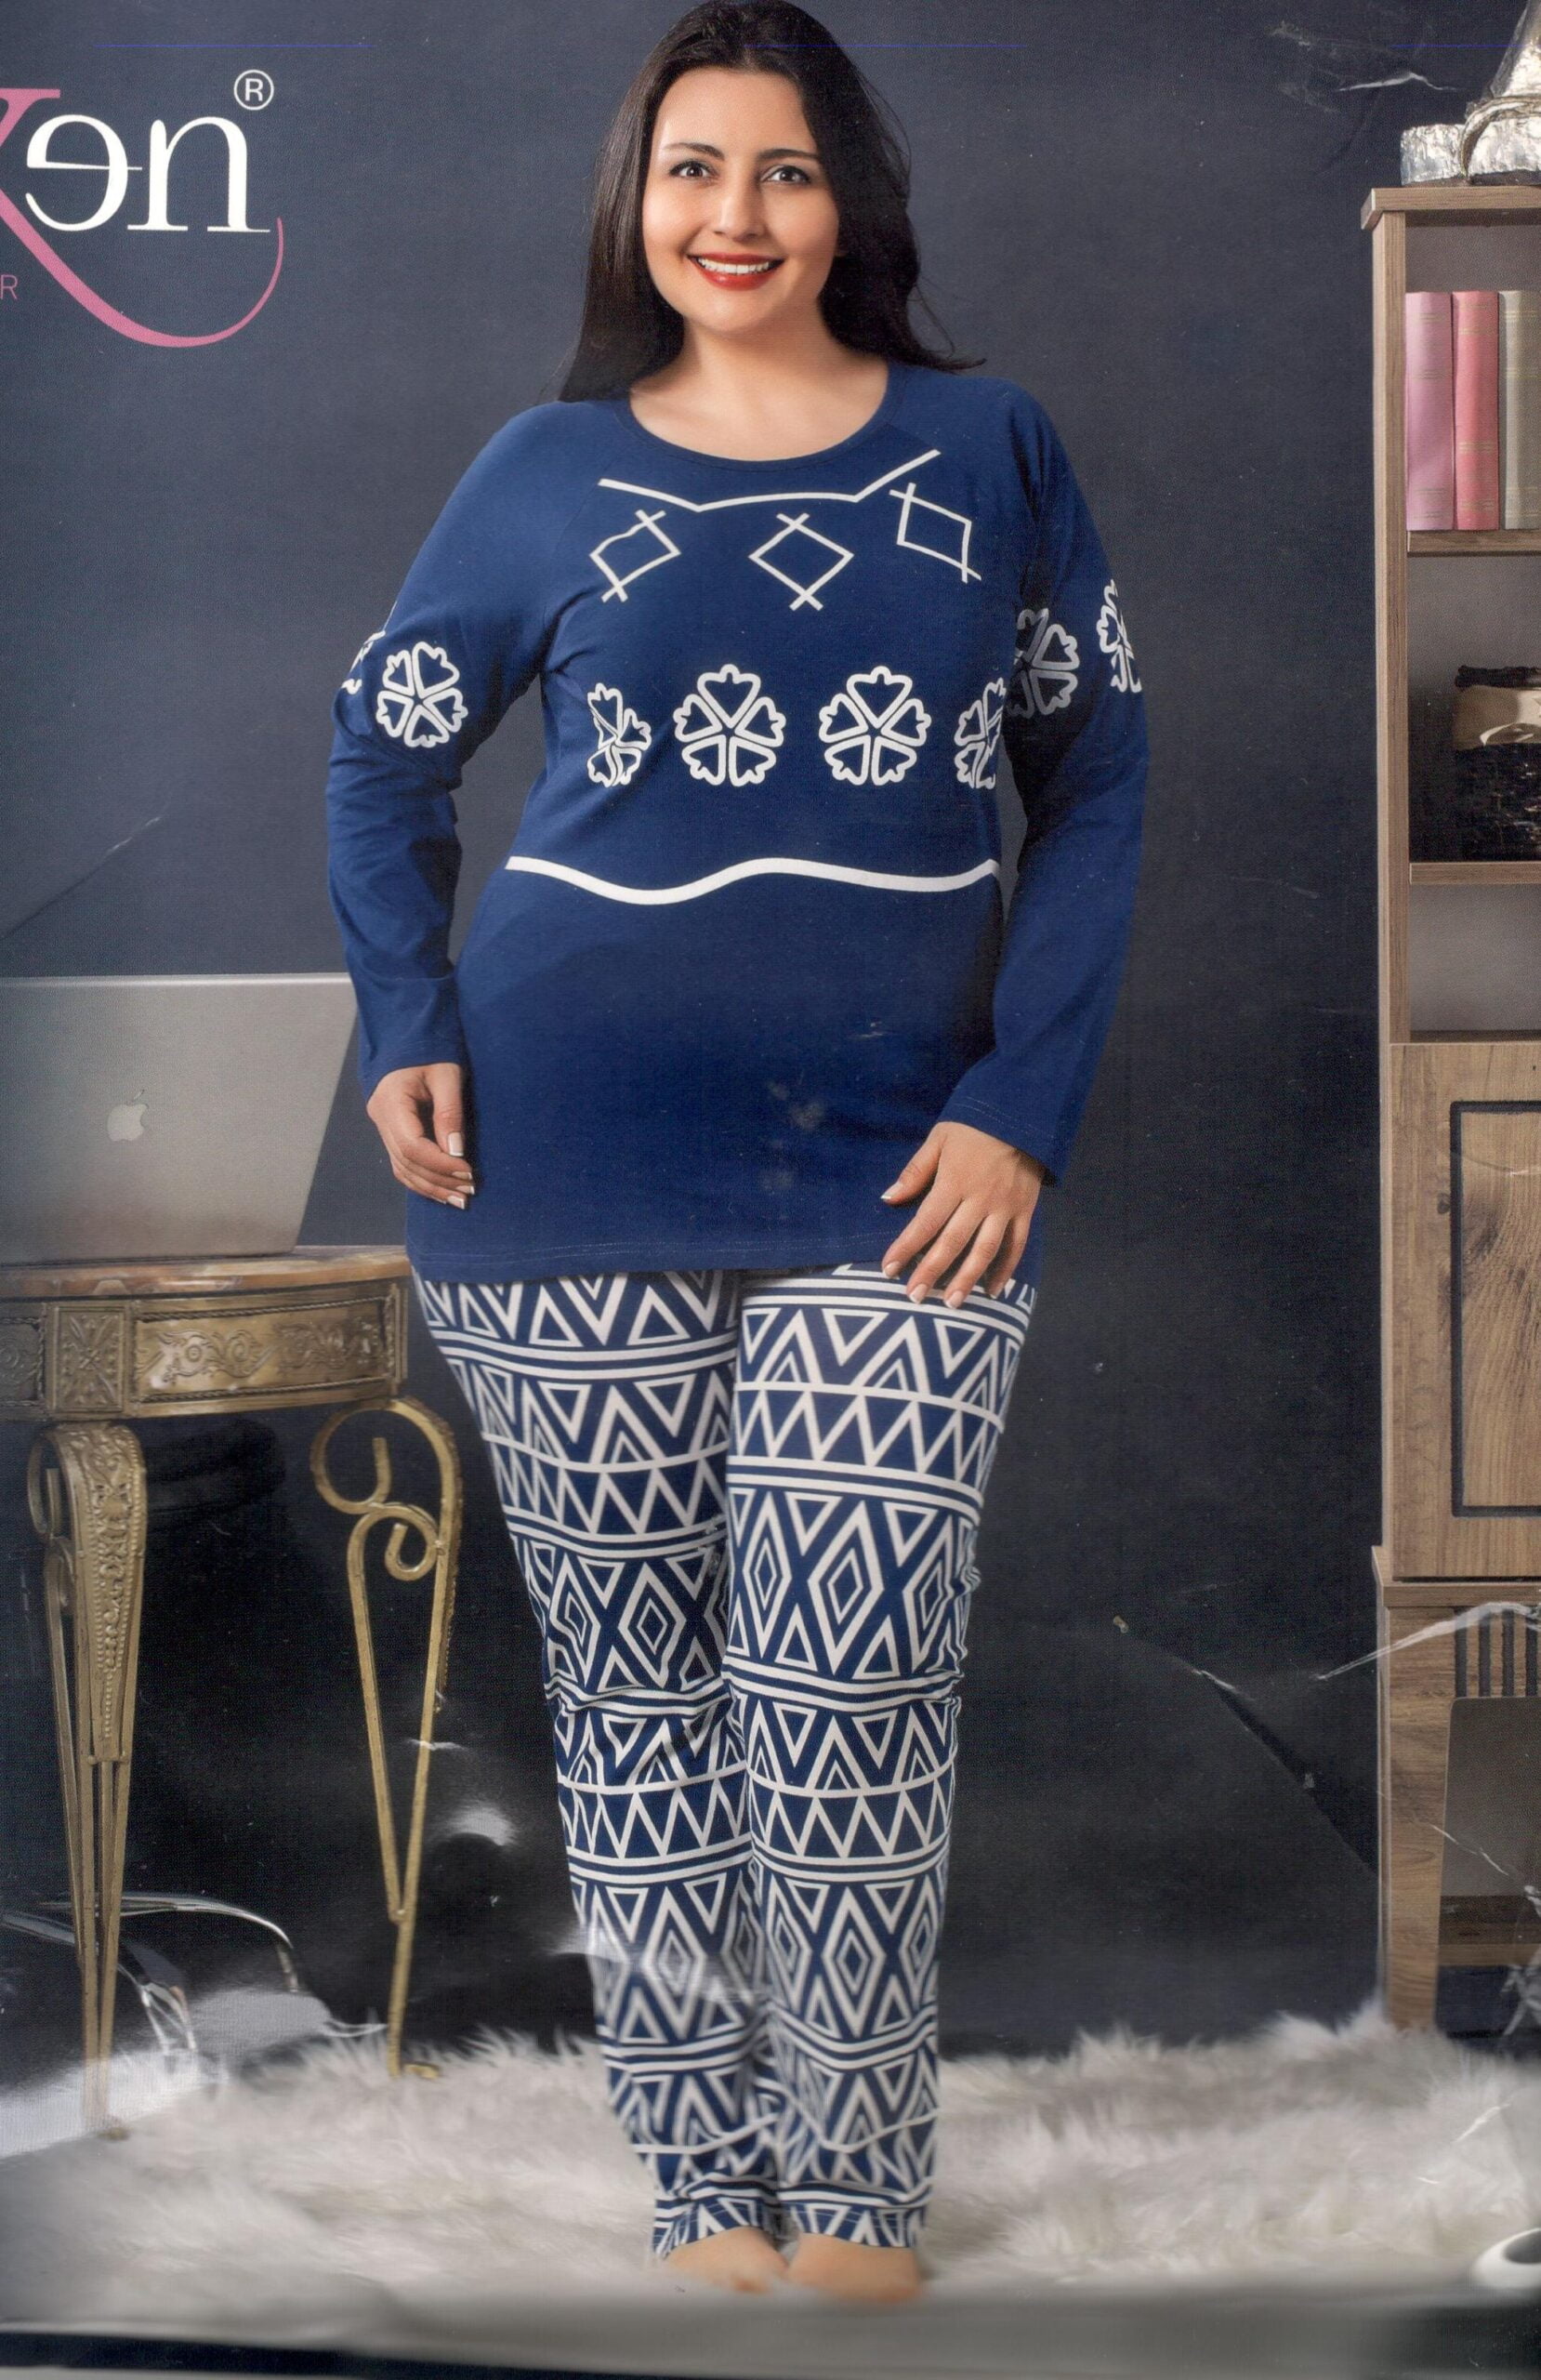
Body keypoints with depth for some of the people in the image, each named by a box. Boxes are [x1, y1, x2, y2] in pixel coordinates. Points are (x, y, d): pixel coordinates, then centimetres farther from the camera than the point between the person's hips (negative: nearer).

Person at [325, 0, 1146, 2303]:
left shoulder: (990, 447, 6)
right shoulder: (549, 469, 7)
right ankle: (708, 2189, 21)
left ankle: (858, 2202, 15)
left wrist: (1022, 1106, -5)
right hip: (572, 1174, 1)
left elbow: (1097, 781, 5)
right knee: (635, 1684, 7)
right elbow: (387, 751, 15)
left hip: (895, 1172, -1)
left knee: (847, 1705, -3)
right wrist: (405, 1028, 1)